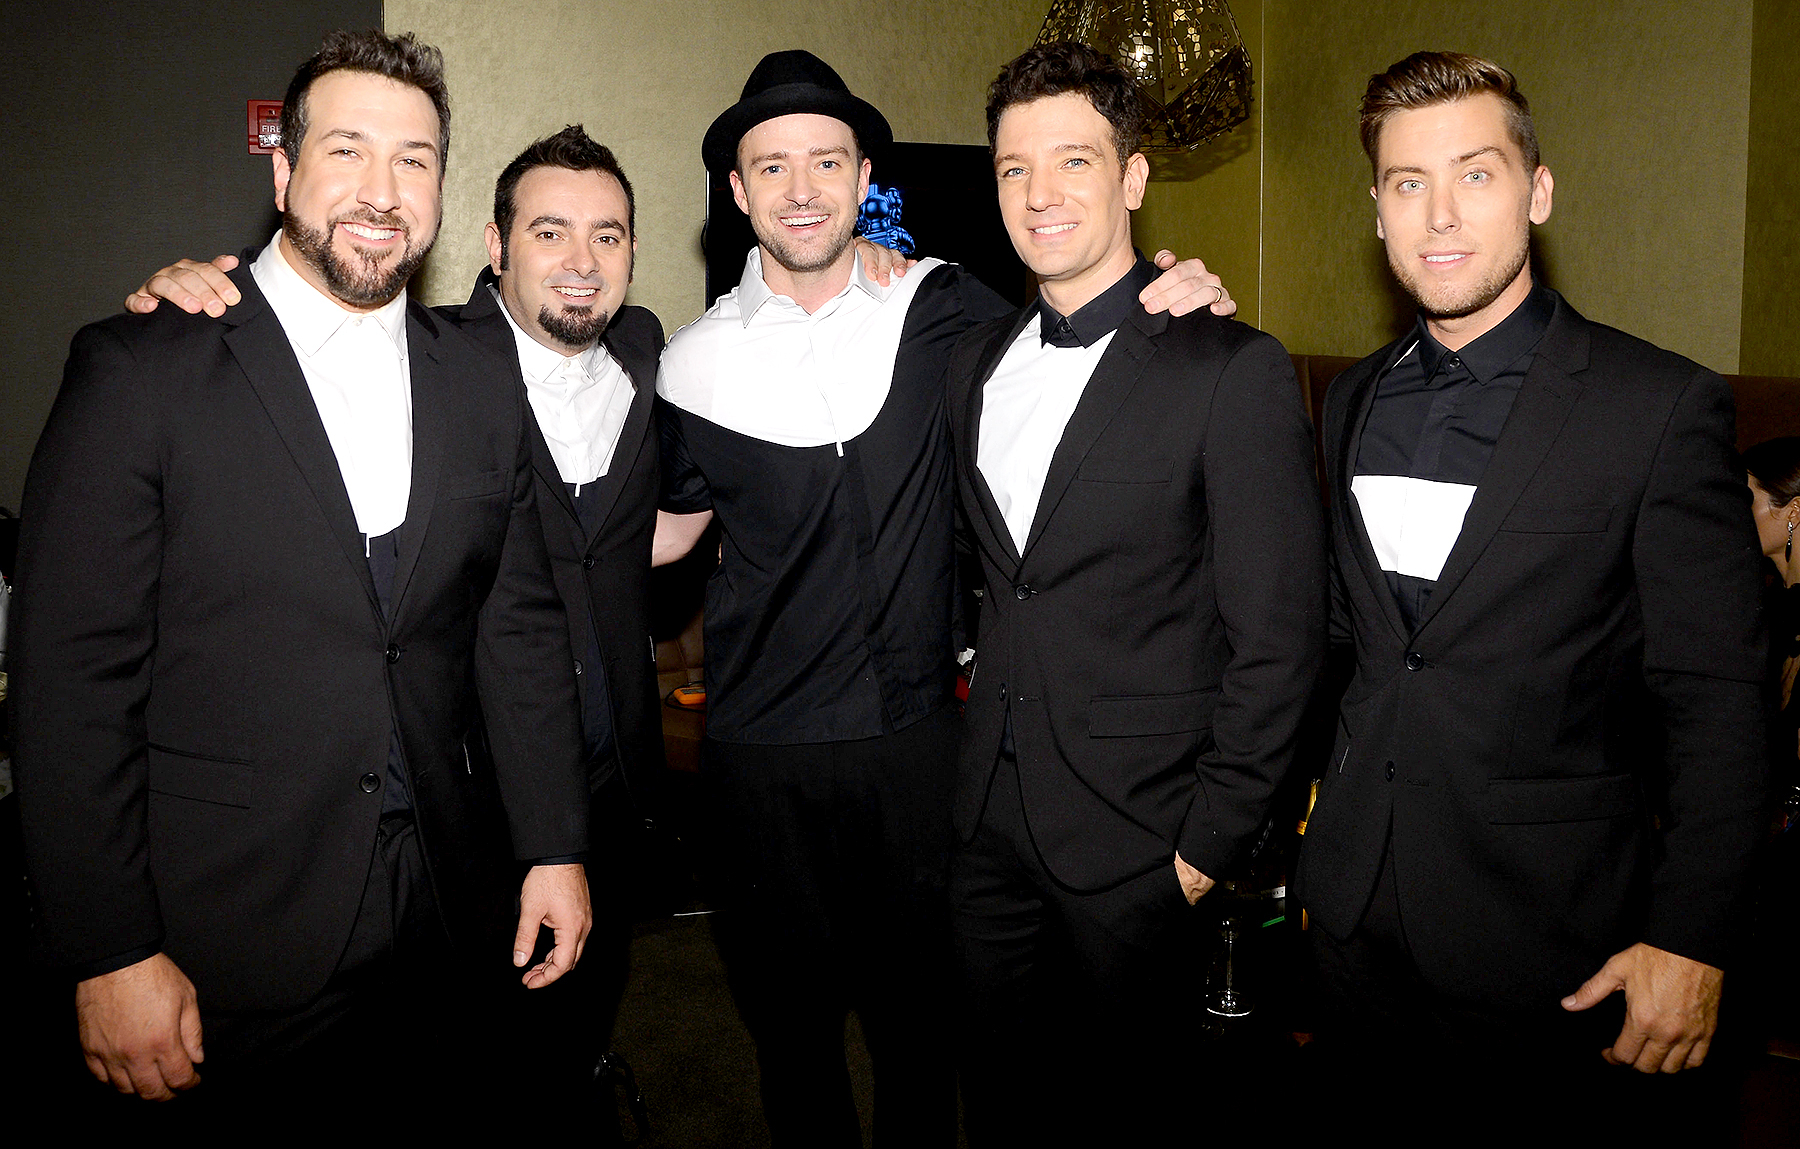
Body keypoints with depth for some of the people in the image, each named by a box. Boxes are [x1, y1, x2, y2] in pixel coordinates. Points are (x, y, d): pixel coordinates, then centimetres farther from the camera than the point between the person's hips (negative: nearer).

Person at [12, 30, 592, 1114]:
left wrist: (555, 850, 5)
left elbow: (521, 630, 7)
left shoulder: (484, 389, 5)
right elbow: (74, 676, -10)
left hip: (449, 912, 4)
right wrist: (111, 954, -11)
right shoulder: (139, 370, -8)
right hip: (228, 941, -3)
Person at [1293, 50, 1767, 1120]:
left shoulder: (1664, 406, -11)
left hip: (1544, 934, -4)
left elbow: (1714, 699, -11)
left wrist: (1690, 938, -14)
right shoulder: (1355, 400, 6)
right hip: (1357, 907, 5)